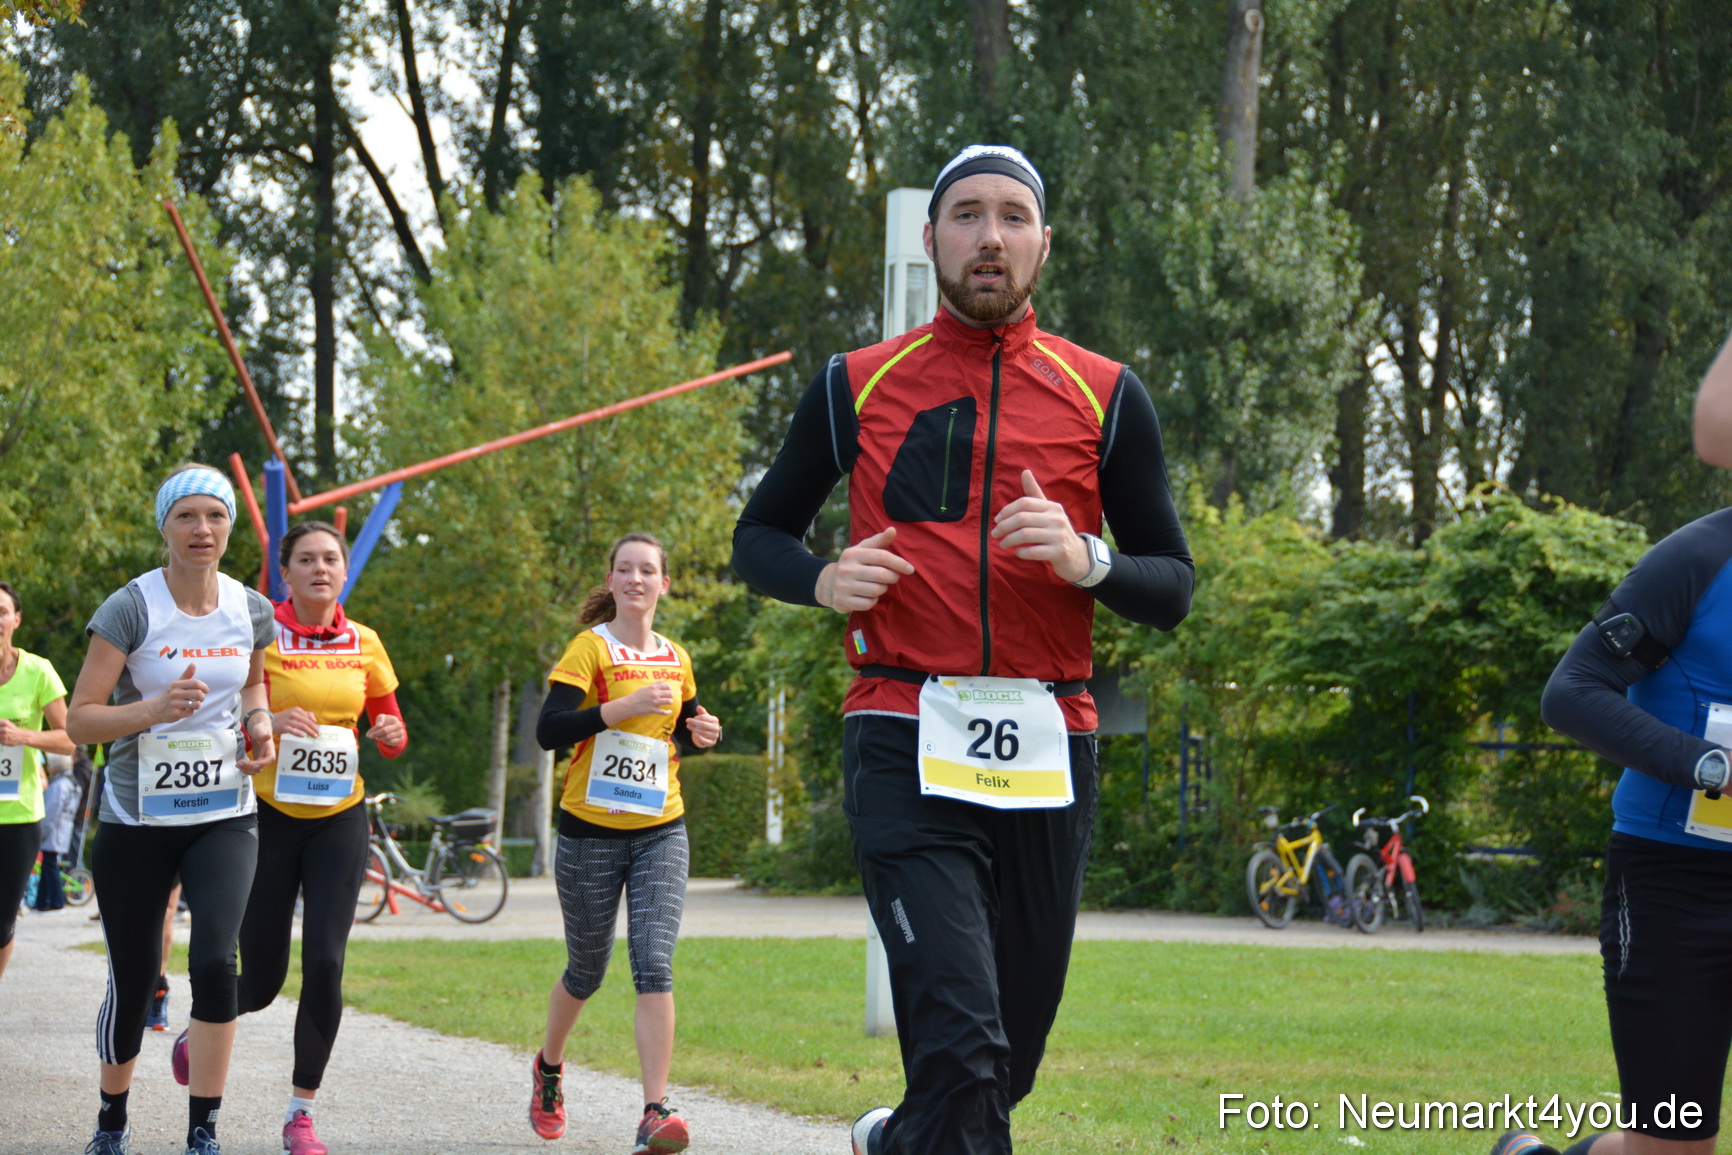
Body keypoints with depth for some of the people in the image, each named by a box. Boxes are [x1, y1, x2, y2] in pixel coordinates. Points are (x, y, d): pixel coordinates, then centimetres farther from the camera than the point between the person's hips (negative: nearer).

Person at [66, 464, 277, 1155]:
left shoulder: (251, 612, 1)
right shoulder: (130, 609, -11)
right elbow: (79, 720, -13)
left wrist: (260, 723, 2)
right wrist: (155, 709, -29)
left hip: (224, 818, 2)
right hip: (136, 820, -2)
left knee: (214, 962, -18)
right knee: (131, 983, 6)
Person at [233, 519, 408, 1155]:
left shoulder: (363, 644, 6)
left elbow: (389, 727, 16)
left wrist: (392, 735, -7)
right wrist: (269, 722, -26)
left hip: (339, 817, 3)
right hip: (269, 814, -3)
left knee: (325, 964, -9)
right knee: (261, 980, 1)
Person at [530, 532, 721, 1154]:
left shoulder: (676, 659, 8)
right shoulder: (591, 649, -7)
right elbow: (549, 731, -19)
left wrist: (706, 733, 2)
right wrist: (627, 704, -27)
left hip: (660, 833, 3)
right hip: (591, 833, -2)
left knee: (654, 967, -14)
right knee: (587, 970, 12)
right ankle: (549, 1067, 42)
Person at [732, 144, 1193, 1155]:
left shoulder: (1106, 397, 9)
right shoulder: (856, 386, 8)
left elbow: (1173, 588, 9)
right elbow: (758, 538, 18)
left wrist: (1084, 561, -12)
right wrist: (822, 580, -5)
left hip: (1047, 755, 2)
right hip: (908, 747, -2)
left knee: (1011, 1060, 11)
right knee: (962, 1053, -18)